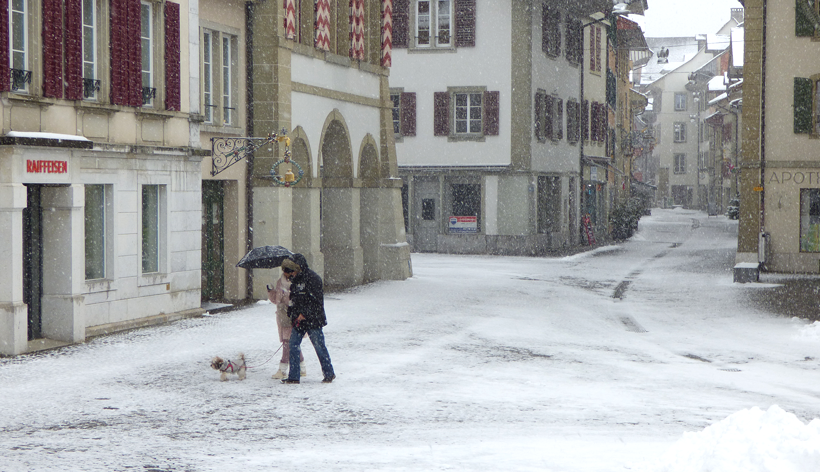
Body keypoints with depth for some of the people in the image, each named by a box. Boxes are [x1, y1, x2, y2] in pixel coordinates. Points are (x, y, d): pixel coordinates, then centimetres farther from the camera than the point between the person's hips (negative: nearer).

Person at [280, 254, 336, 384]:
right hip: (298, 320, 8)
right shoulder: (295, 280, 13)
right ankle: (293, 376, 7)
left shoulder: (312, 278, -13)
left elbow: (317, 300, -17)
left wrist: (305, 314, -19)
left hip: (313, 320, -7)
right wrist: (291, 314, 13)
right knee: (293, 346, 2)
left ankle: (329, 374, 14)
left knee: (319, 347, 0)